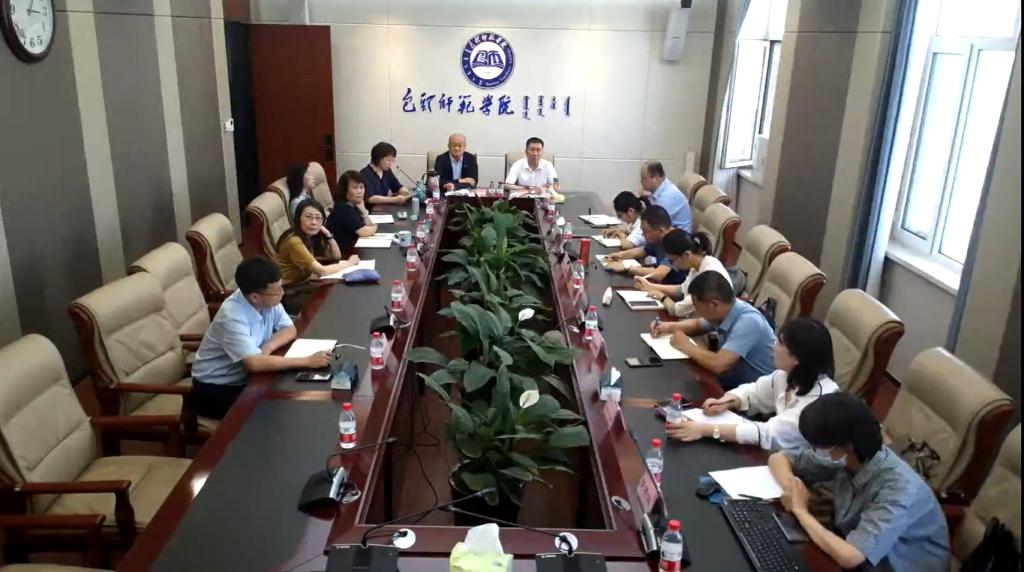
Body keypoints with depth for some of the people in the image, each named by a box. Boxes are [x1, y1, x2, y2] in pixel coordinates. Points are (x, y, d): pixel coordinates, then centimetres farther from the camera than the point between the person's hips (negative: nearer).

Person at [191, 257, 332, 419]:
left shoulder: (267, 300, -11)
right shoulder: (232, 317, -31)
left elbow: (289, 329, -1)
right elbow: (255, 363, -40)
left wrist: (267, 347, -22)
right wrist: (308, 361, -37)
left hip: (246, 377, 7)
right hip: (215, 389, -7)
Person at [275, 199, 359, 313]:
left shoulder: (311, 236, 3)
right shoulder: (294, 241, -24)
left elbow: (336, 256, 7)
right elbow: (321, 271, -28)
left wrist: (328, 234, -8)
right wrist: (349, 263, -14)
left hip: (302, 284, 8)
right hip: (287, 295, -8)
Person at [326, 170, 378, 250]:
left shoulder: (353, 206, 7)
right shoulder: (343, 209, -18)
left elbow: (370, 226, 5)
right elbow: (363, 232, -21)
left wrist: (363, 210, -9)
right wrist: (374, 228, -1)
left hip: (349, 248, 8)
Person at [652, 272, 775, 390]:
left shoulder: (748, 322, -28)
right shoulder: (722, 313, -4)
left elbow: (718, 364, -36)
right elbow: (698, 325, 19)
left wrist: (686, 346, -19)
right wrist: (669, 327, 1)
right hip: (734, 380, 7)